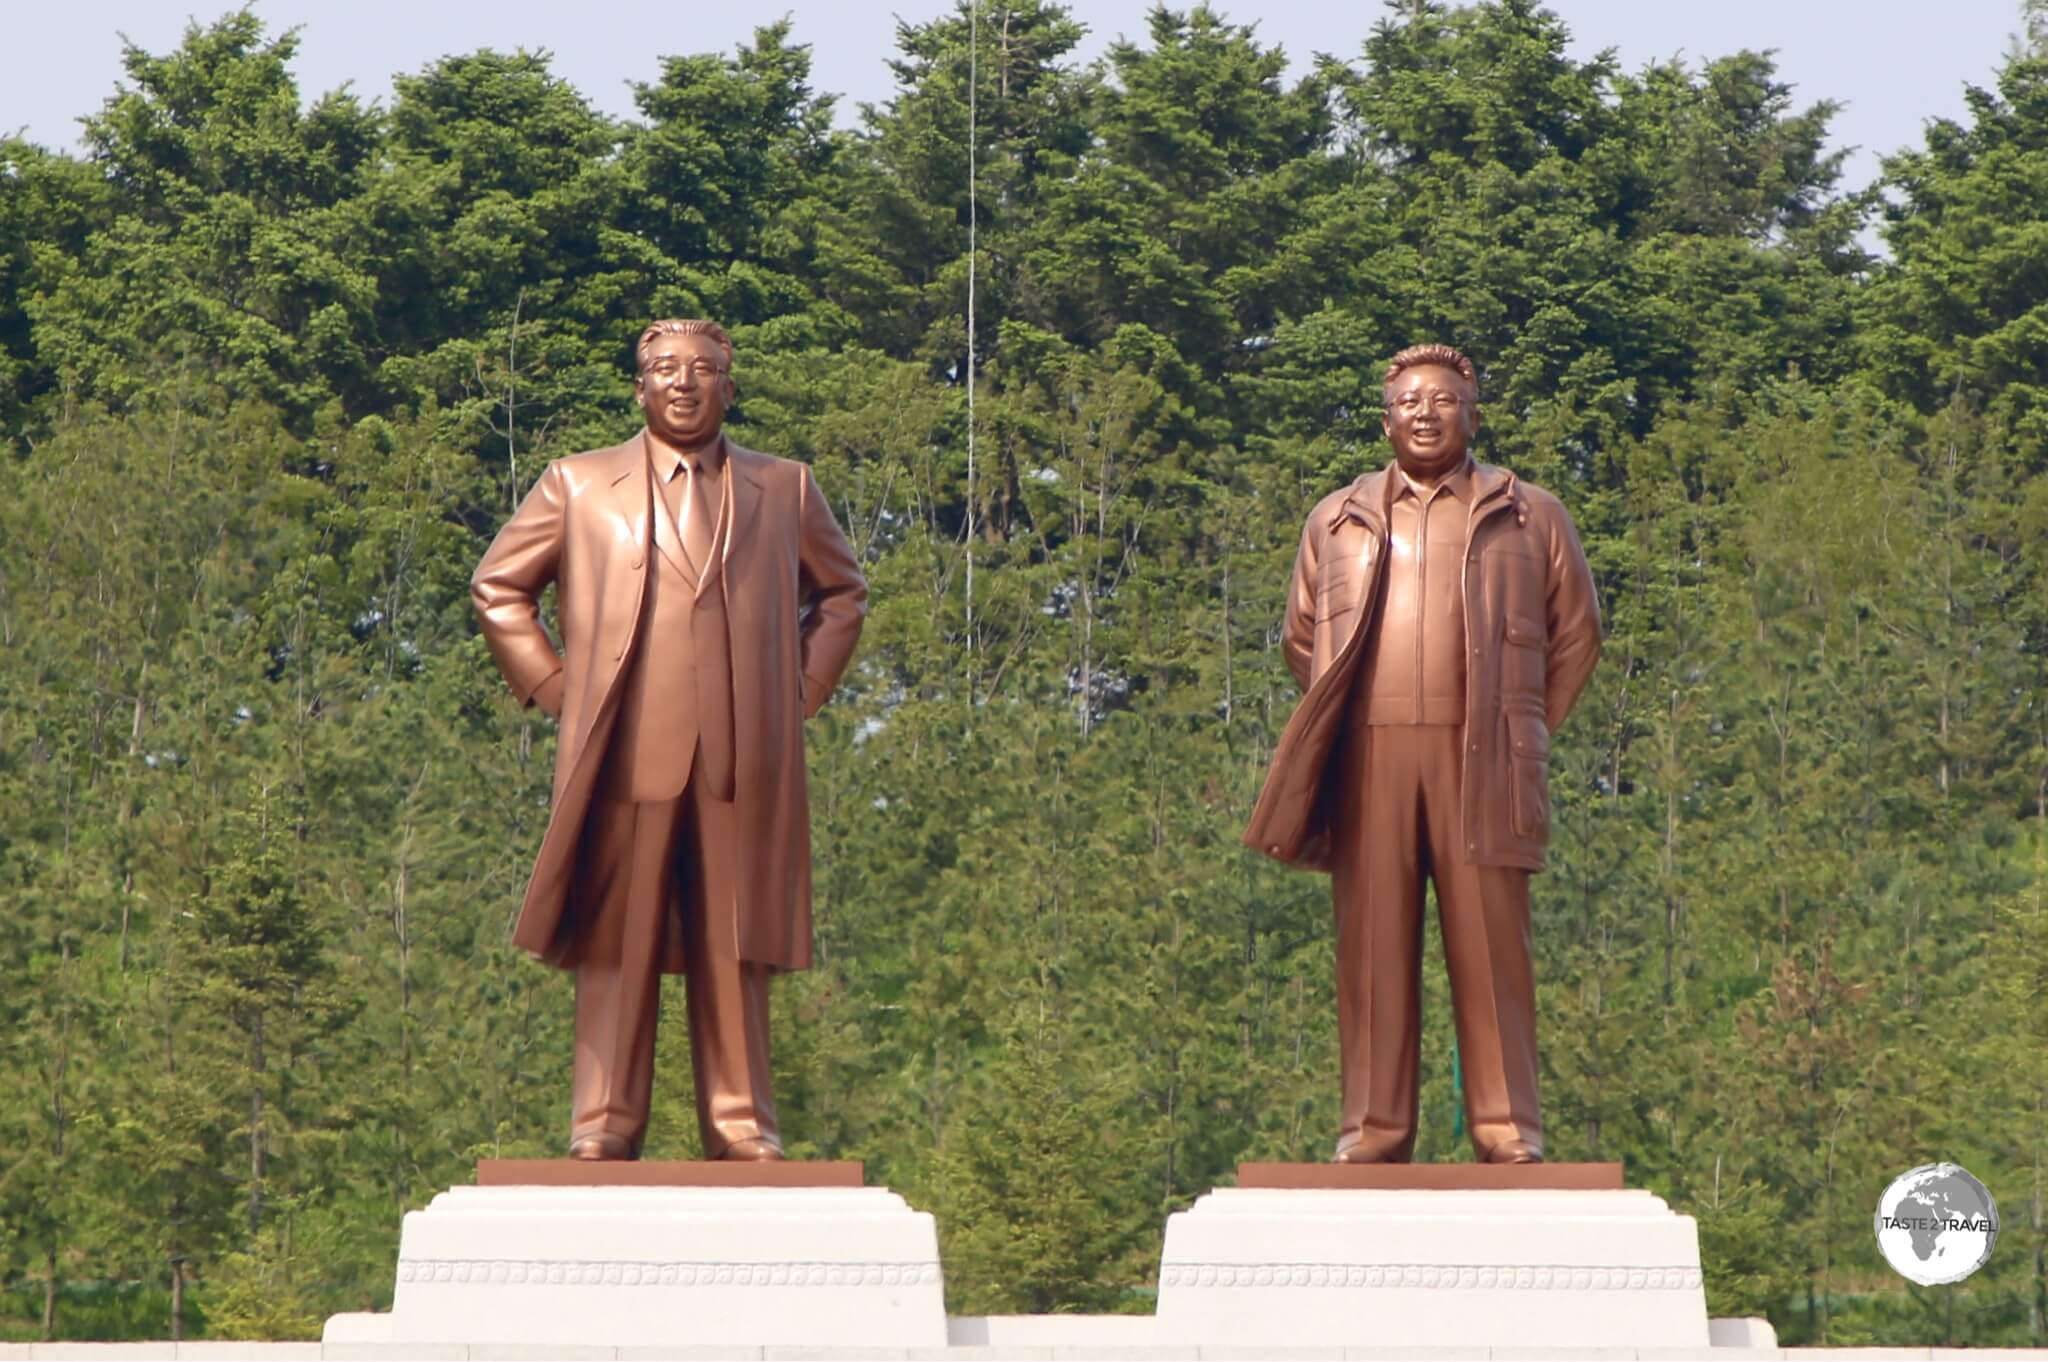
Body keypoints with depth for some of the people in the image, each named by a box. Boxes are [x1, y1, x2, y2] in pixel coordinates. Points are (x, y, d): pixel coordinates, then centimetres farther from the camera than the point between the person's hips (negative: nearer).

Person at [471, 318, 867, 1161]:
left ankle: (741, 1123, 5)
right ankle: (604, 1123, 0)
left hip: (743, 764, 1)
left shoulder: (784, 490, 15)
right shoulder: (578, 486, 11)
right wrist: (551, 684, 7)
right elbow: (498, 586, 17)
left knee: (736, 948, 1)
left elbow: (841, 592, 26)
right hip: (625, 756, -1)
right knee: (616, 943, -3)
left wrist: (803, 689, 13)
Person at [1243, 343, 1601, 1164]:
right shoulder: (1336, 520, 18)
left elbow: (1576, 633, 15)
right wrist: (1334, 722, 12)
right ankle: (1373, 1133, -1)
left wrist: (1526, 729, 9)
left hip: (1479, 760, -1)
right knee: (1372, 944, -2)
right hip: (1369, 758, 2)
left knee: (1490, 944, -5)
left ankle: (1509, 1133, -4)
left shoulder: (1529, 517, 13)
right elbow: (1303, 637, 23)